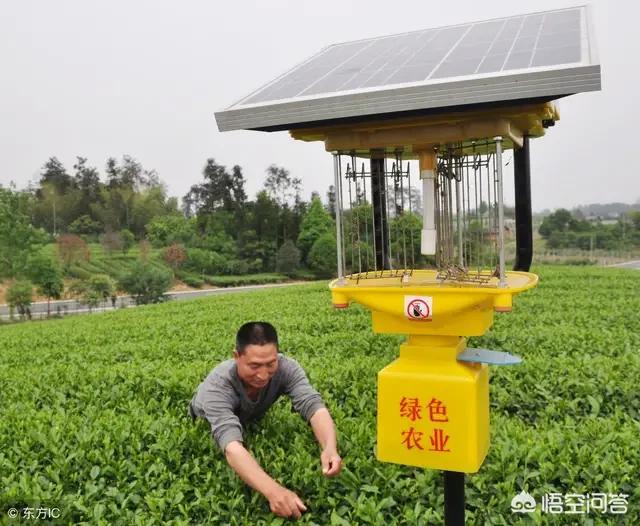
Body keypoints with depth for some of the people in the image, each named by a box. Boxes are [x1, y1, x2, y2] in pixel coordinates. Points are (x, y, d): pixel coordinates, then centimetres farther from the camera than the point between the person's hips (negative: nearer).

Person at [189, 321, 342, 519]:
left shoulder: (285, 368, -38)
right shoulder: (218, 385, -46)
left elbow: (314, 405, -46)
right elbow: (232, 446, -58)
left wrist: (330, 447, -67)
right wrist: (273, 491, -73)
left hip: (253, 420, 3)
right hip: (207, 424, -2)